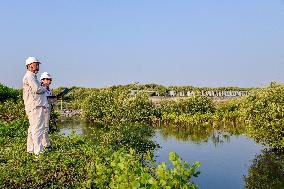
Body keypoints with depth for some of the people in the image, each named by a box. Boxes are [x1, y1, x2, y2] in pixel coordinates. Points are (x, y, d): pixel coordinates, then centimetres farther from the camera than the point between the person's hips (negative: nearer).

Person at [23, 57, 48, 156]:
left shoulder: (32, 76, 24)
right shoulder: (29, 76, -8)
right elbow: (37, 89, -21)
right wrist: (44, 89, 0)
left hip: (38, 106, 10)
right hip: (35, 107, -10)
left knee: (33, 128, 14)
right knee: (38, 128, -13)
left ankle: (31, 149, 22)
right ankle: (38, 151, -14)